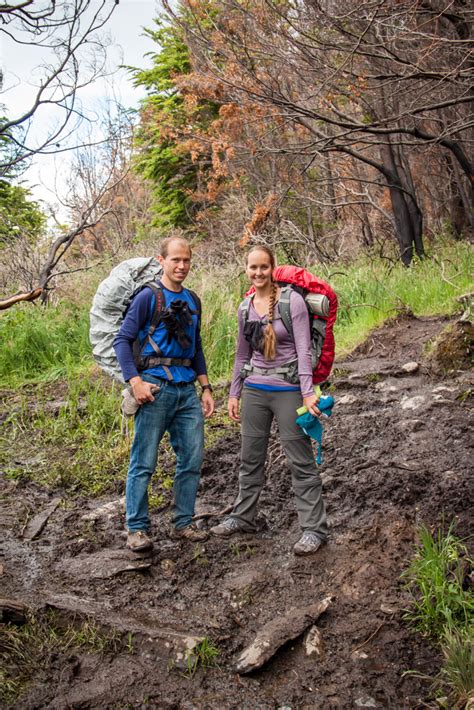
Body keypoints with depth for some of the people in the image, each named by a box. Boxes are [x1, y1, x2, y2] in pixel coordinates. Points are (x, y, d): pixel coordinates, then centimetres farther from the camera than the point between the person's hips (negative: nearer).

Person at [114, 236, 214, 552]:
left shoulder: (192, 300, 16)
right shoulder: (148, 296, -2)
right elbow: (123, 340, -7)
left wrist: (206, 388, 17)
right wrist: (135, 381, -17)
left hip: (187, 389, 6)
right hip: (156, 386, -6)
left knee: (193, 459, 8)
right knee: (144, 462, -2)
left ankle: (184, 523, 22)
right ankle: (138, 528, 10)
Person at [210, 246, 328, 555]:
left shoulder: (292, 301, -9)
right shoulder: (245, 308, 8)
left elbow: (303, 349, -13)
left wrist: (307, 392, -20)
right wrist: (235, 393, 16)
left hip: (288, 390, -6)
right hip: (255, 390, 6)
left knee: (301, 461, -1)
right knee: (251, 458, 16)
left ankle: (314, 528, 8)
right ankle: (243, 517, 31)